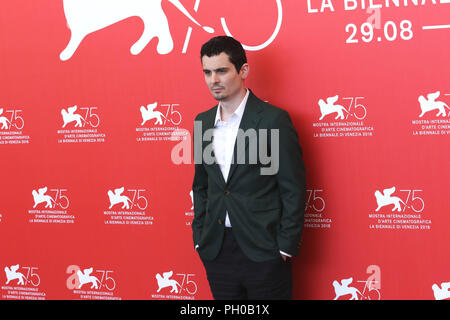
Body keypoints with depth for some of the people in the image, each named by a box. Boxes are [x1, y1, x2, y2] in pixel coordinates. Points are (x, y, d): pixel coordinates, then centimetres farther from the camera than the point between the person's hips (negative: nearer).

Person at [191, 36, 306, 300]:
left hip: (263, 252, -5)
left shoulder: (274, 119, -9)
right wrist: (200, 237, 9)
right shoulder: (202, 122, 8)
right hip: (216, 251, 5)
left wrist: (286, 247, -10)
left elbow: (294, 190, -8)